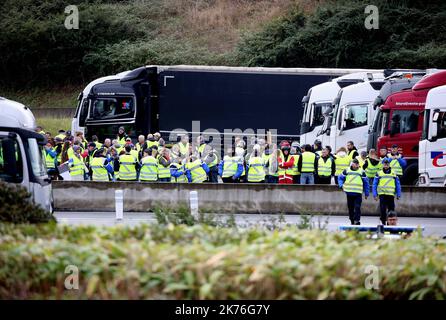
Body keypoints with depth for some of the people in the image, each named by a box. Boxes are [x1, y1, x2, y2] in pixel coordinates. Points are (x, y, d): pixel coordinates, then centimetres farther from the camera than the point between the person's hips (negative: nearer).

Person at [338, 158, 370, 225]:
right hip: (349, 193, 2)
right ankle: (352, 221, 20)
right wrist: (341, 185, -3)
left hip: (358, 194, -2)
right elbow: (340, 178, 16)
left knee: (357, 207, -14)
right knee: (350, 208, 7)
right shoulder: (346, 171, 7)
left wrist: (366, 193, 8)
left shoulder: (361, 172, 5)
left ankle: (357, 220, -14)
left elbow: (366, 183, 9)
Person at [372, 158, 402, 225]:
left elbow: (398, 185, 13)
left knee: (391, 209, 3)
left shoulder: (394, 174, 10)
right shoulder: (379, 173, 6)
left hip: (391, 194, 1)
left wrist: (398, 194, 7)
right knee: (383, 209, -6)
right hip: (382, 194, -1)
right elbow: (374, 185, 6)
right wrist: (375, 195, -1)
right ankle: (383, 222, 1)